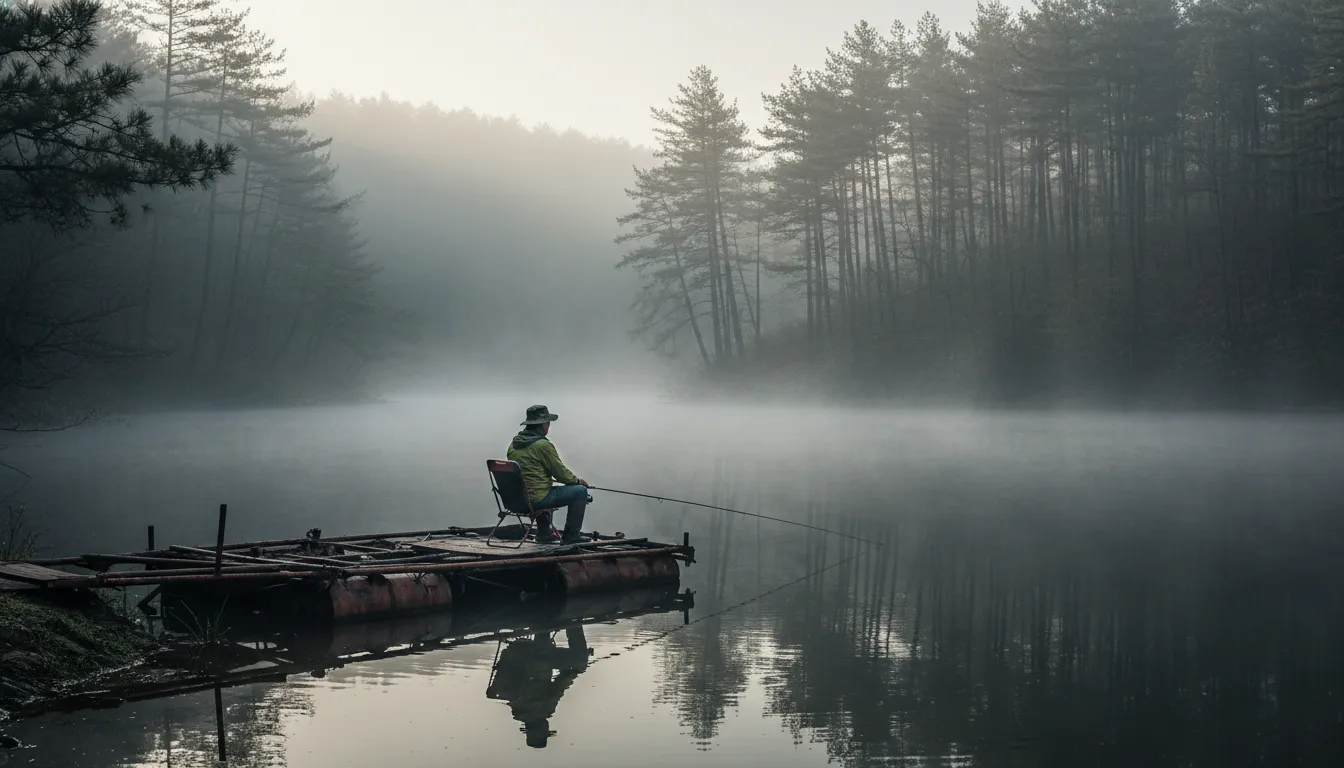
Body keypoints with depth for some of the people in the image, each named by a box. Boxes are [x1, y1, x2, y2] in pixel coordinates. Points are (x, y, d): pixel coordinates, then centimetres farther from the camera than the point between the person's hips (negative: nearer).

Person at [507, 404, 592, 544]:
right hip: (537, 499, -8)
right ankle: (571, 536, 8)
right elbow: (560, 472, -8)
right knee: (580, 491, 4)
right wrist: (577, 480, 13)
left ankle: (544, 533, 35)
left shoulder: (513, 444, 9)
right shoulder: (543, 445, -15)